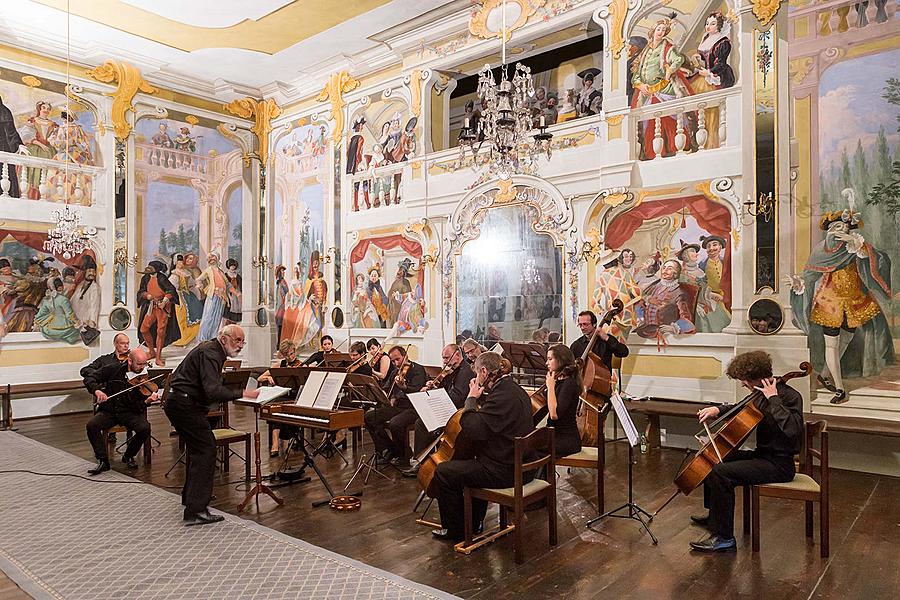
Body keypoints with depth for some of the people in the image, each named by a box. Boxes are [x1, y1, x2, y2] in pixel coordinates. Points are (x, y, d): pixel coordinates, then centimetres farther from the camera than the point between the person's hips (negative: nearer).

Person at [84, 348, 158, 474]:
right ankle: (103, 461, -11)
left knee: (145, 428, -28)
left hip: (130, 412, -1)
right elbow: (89, 378, -2)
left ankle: (128, 456, 0)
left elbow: (139, 407, -12)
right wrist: (97, 390, -22)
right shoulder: (114, 369, -4)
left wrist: (147, 401, -37)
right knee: (91, 425, -27)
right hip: (108, 411, 1)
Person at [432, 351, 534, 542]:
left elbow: (472, 430, -27)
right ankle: (473, 523, 40)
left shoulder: (502, 395, -24)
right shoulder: (515, 389, 9)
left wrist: (471, 398, -14)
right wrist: (479, 397, 8)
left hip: (504, 471, -10)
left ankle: (455, 530, 13)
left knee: (443, 472, -3)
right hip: (518, 465, 10)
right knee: (472, 464, 34)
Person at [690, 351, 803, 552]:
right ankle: (714, 515, 37)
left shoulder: (790, 396, -19)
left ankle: (723, 537, -16)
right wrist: (718, 409, 7)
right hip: (763, 454, 10)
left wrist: (774, 399, -30)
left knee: (721, 473, -27)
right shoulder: (762, 394, 8)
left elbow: (792, 429, -37)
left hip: (778, 464, -10)